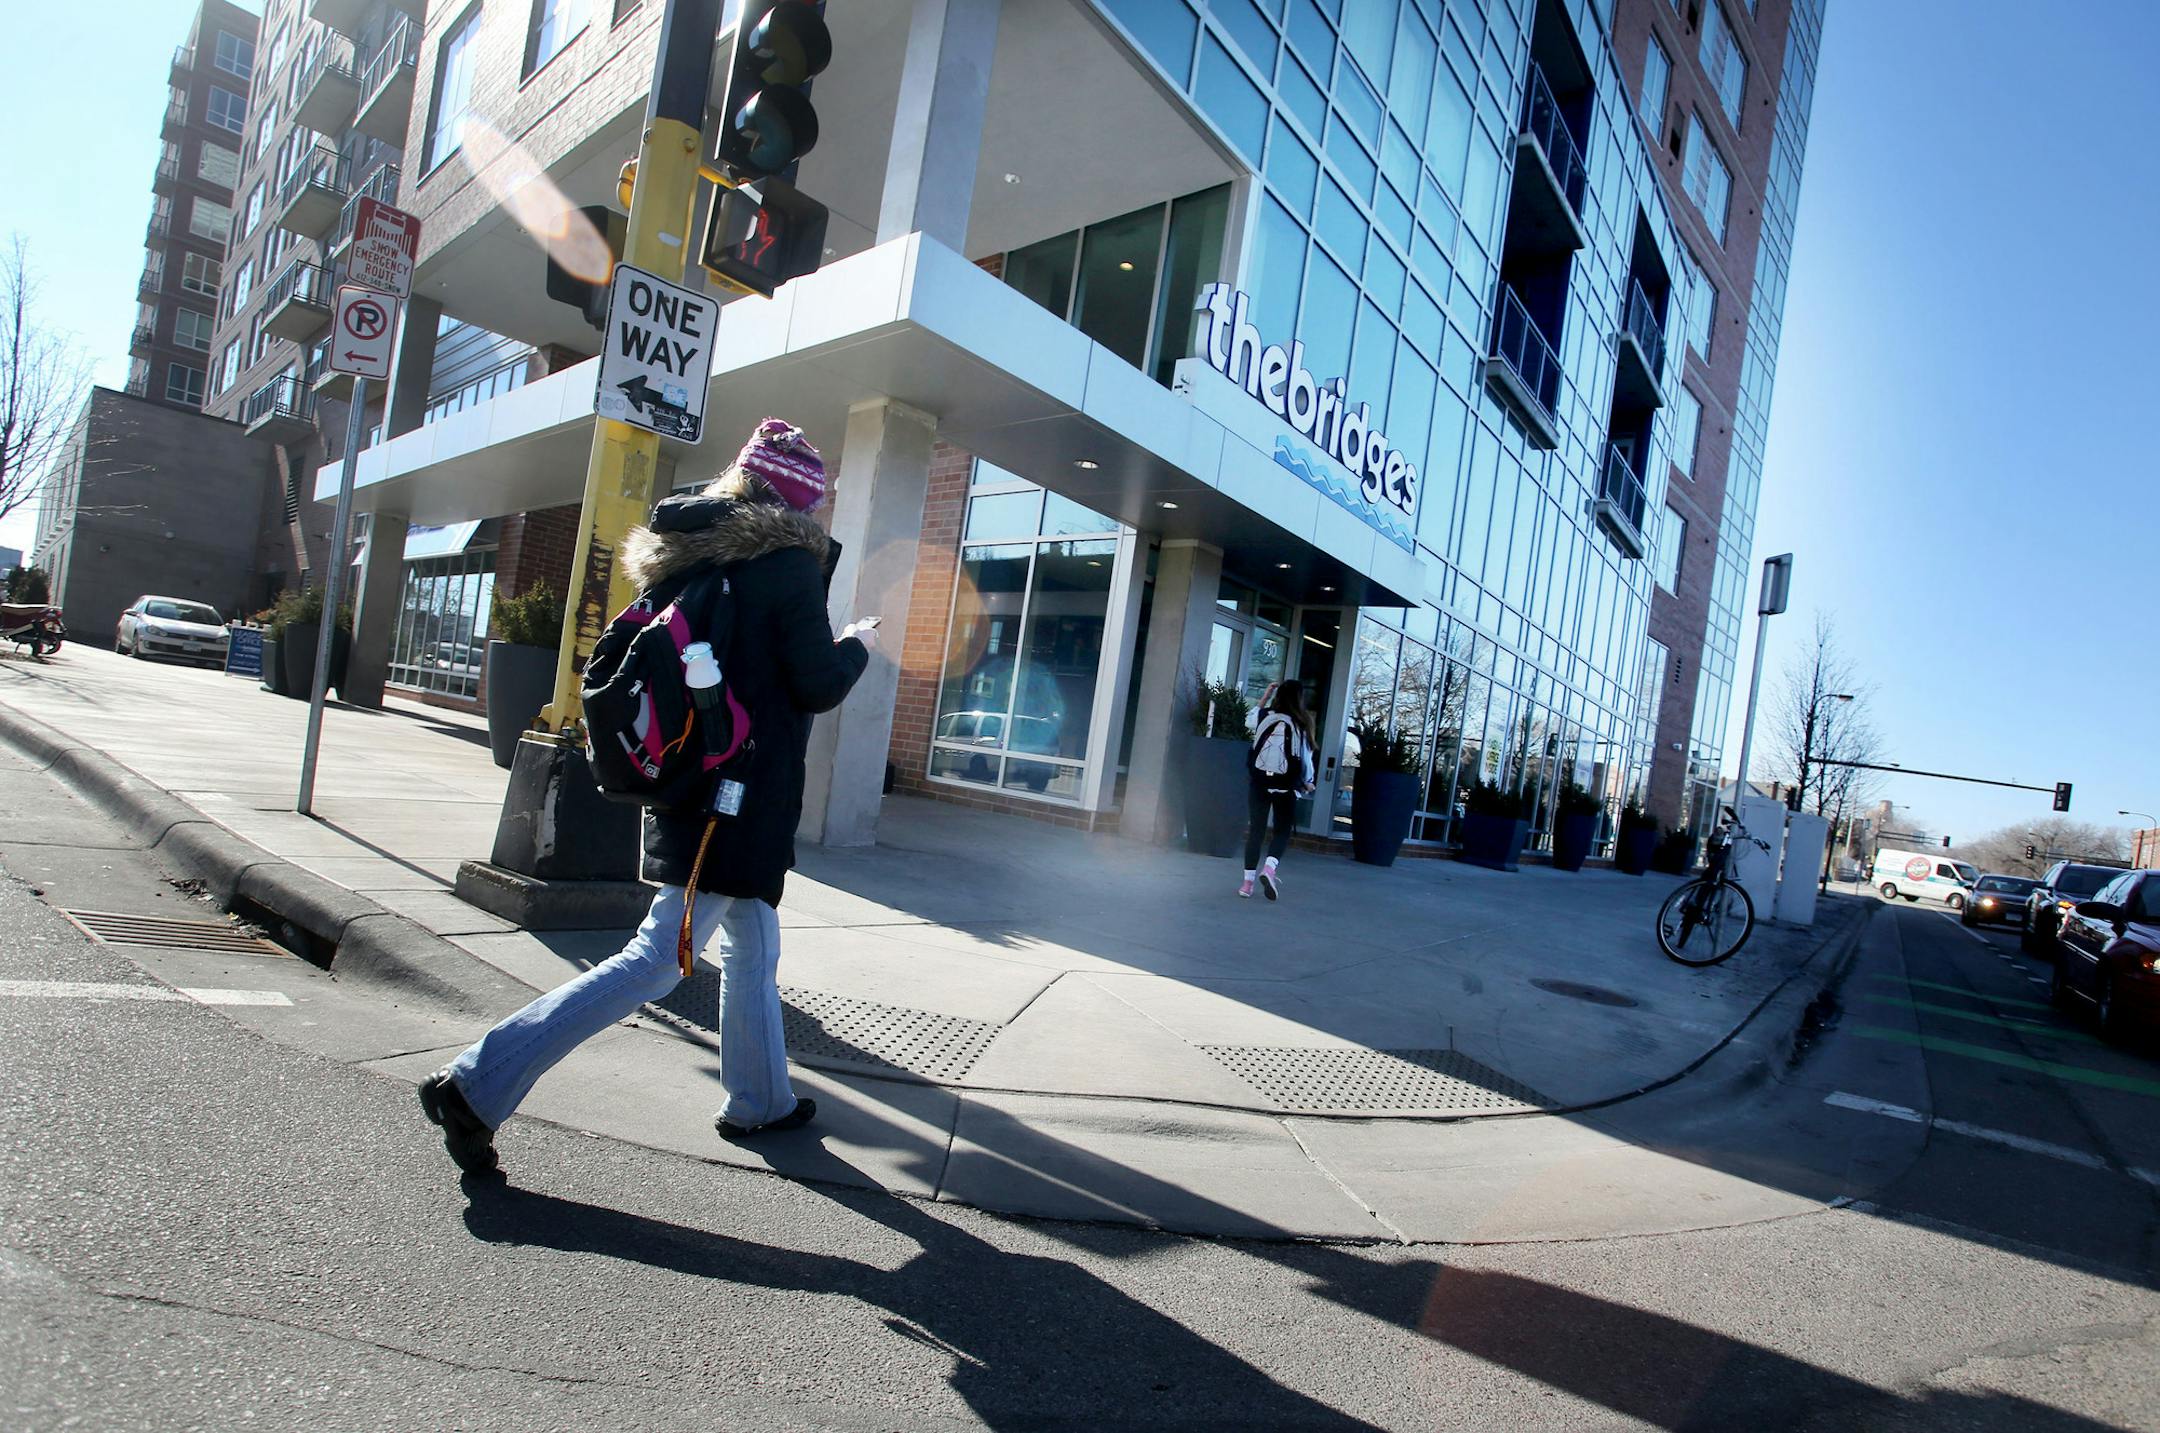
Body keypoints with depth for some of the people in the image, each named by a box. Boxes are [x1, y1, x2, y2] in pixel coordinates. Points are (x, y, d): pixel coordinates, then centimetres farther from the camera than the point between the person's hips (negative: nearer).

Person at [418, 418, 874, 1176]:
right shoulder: (787, 563, -13)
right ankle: (477, 1085, 0)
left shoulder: (692, 552, 9)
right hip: (743, 798, -9)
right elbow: (818, 685, -13)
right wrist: (857, 646, 6)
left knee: (753, 944, 20)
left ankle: (759, 1100, 33)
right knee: (658, 959, -2)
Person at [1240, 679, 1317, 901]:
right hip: (1285, 786, -2)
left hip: (1259, 781, 2)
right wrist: (1308, 782, 13)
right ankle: (1269, 868, -14)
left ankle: (1248, 882, 4)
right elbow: (1305, 757, -1)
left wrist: (1268, 693, 25)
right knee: (1282, 831, 10)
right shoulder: (1300, 725, -5)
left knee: (1256, 830, 6)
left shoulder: (1266, 717, 1)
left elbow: (1260, 709, 26)